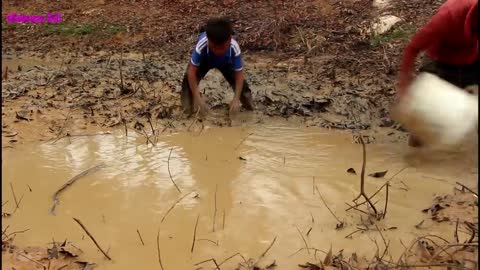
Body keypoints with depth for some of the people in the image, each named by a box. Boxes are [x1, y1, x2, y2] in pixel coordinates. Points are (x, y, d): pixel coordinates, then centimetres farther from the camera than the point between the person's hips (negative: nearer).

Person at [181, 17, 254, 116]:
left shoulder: (234, 48, -41)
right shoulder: (201, 46, -45)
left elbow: (239, 74, -32)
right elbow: (191, 71, -39)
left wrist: (236, 99, -37)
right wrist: (197, 97, -41)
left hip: (226, 62, 1)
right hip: (204, 61, -1)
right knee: (189, 78, -23)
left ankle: (246, 99, 18)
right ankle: (188, 104, -1)